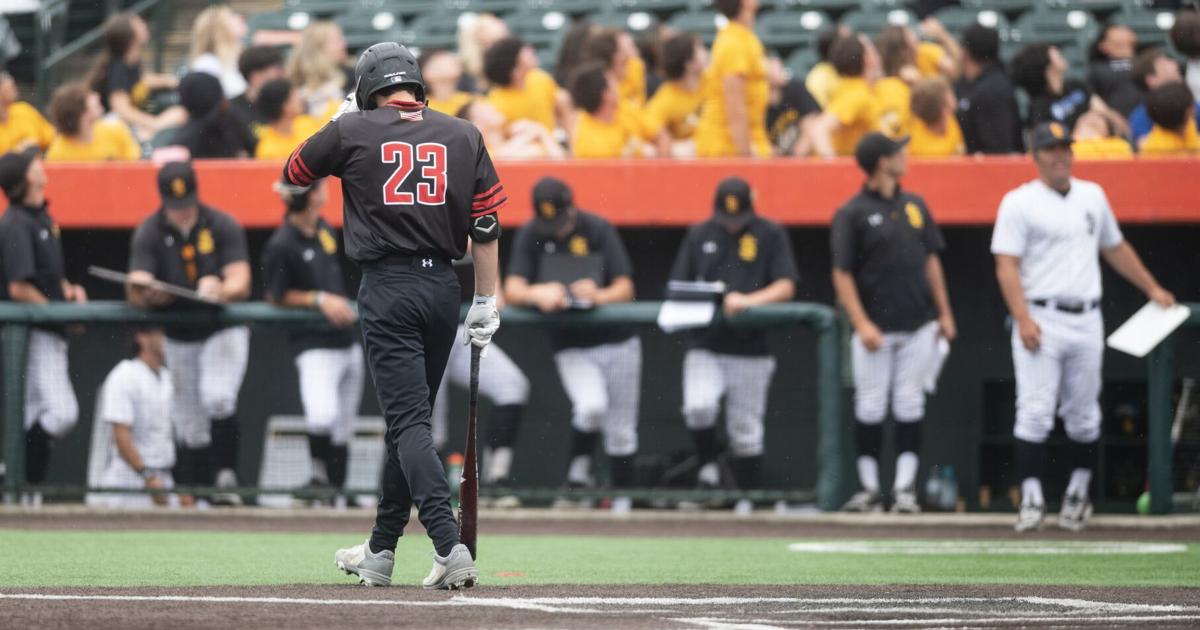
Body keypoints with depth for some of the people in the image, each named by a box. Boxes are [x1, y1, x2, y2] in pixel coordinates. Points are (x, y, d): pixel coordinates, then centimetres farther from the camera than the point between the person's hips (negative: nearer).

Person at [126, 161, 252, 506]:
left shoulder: (223, 226, -11)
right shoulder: (148, 234, -8)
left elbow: (241, 284, -19)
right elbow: (136, 292, -18)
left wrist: (221, 291, -42)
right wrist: (146, 294, -43)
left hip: (223, 331, -2)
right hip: (178, 337, 2)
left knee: (217, 398, -26)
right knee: (189, 425, 5)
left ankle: (225, 475, -16)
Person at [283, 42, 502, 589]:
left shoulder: (353, 131, 0)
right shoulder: (462, 135, 7)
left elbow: (292, 174, 17)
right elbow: (487, 224, 4)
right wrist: (485, 303, 8)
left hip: (387, 288, -4)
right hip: (443, 287, 4)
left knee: (408, 420, -9)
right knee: (409, 419, 14)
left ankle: (448, 545, -25)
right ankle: (380, 552, 23)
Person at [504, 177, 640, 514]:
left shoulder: (599, 230, -8)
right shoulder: (530, 235, -5)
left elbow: (625, 289, -12)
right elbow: (512, 290, -15)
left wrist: (598, 296, -34)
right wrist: (539, 294, -36)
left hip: (617, 341, 1)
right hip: (570, 345, -1)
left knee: (620, 431, 5)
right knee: (591, 405, -27)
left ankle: (622, 503, 19)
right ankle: (578, 468, 0)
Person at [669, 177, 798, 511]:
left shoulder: (770, 235, 1)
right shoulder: (699, 235, 9)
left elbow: (785, 287, -6)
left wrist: (748, 301, -23)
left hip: (751, 349, -1)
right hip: (705, 346, 1)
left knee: (745, 430, 3)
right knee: (698, 406, -22)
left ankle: (748, 498, 13)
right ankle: (707, 465, 3)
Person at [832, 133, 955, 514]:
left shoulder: (914, 206, 11)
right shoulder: (851, 214, -5)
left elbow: (931, 260, 16)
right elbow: (842, 275, -7)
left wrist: (944, 313, 11)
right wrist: (861, 323, -15)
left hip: (918, 326, 4)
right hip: (876, 331, -4)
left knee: (910, 407, 3)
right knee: (871, 407, 0)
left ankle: (905, 487, 6)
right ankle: (869, 489, 8)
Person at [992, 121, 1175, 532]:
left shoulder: (1092, 196, 14)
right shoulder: (1019, 203, -3)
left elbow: (1115, 248, 26)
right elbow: (1007, 266, -9)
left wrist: (1151, 288, 25)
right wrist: (1023, 320, -19)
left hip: (1086, 321, 5)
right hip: (1041, 319, -5)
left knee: (1083, 416, 8)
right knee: (1034, 412, -9)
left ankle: (1078, 494, 20)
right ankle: (1031, 499, -8)